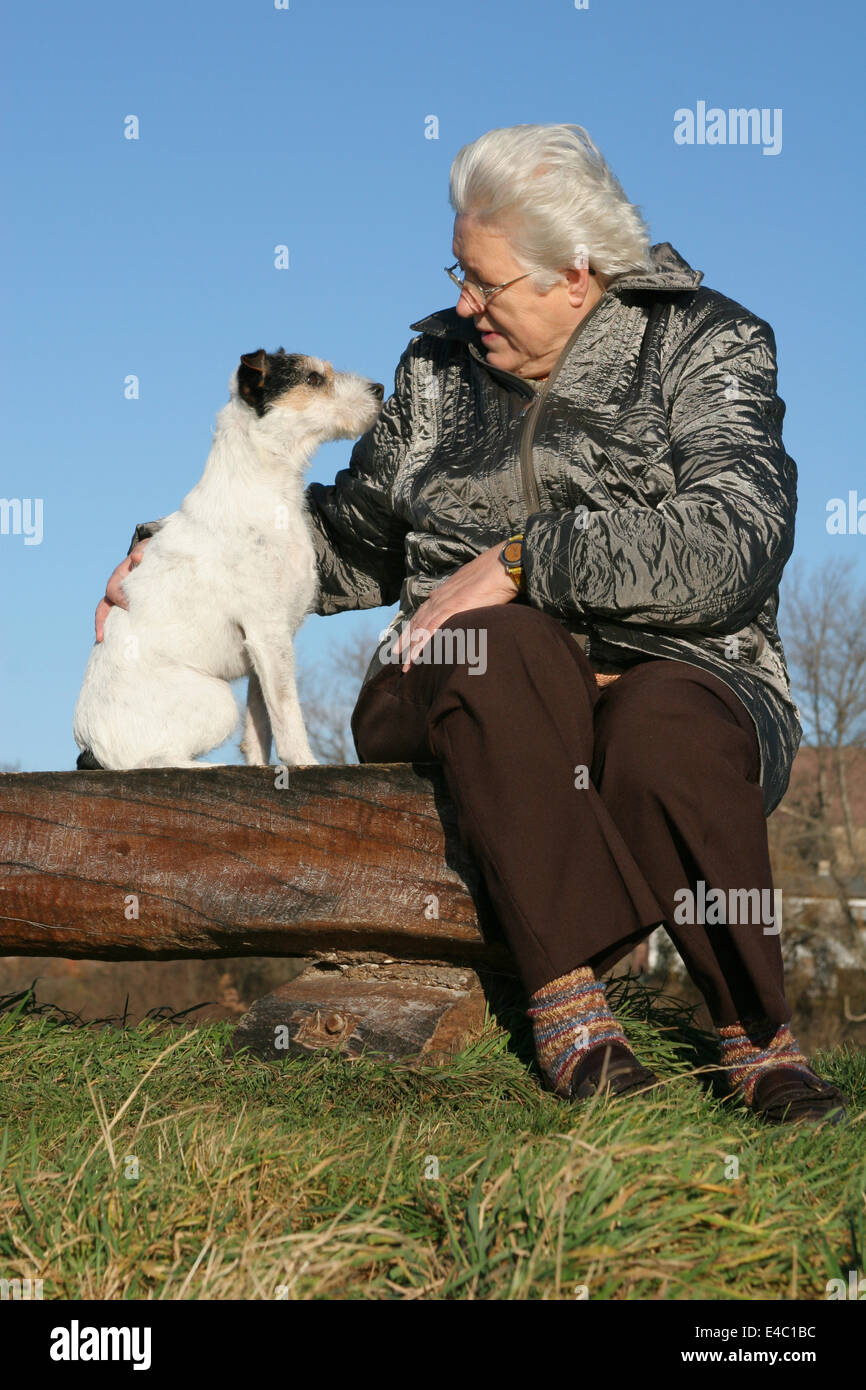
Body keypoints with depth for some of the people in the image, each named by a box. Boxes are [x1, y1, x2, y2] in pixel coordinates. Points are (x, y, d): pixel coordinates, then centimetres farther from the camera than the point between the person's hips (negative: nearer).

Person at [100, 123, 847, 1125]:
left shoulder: (705, 346, 1)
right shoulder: (438, 362, 15)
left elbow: (729, 549, -16)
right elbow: (356, 540, 27)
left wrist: (518, 560, -19)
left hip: (674, 672, -2)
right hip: (465, 692, 3)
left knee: (665, 724, -39)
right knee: (503, 647, -34)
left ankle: (757, 1040, -25)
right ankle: (568, 1003, -35)